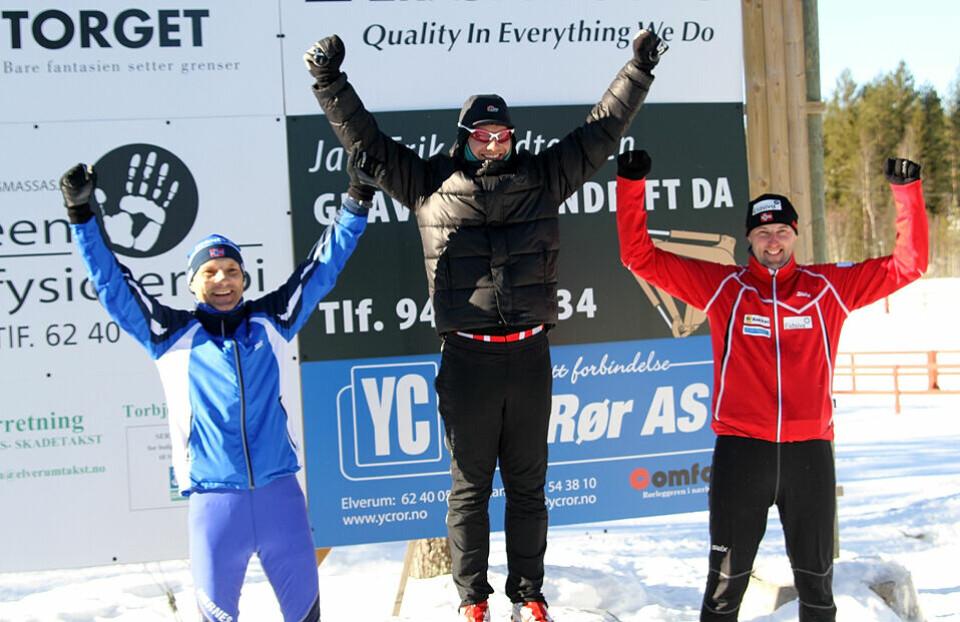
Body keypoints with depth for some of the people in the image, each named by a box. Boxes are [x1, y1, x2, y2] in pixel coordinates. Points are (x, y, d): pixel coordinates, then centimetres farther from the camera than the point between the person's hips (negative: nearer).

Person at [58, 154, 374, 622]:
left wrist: (354, 207, 12)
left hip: (279, 490, 2)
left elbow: (320, 270, 16)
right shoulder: (174, 335, 7)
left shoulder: (270, 321, 11)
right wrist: (81, 217, -2)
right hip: (213, 498, -1)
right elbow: (113, 285, 5)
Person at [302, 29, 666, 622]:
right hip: (467, 361, -2)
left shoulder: (542, 178, 10)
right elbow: (367, 139, 6)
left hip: (530, 356, 2)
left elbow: (600, 131, 14)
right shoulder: (430, 184, 5)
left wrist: (638, 72, 13)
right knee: (470, 485, 7)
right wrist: (330, 83, -1)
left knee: (527, 484, 10)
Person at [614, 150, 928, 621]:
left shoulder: (830, 287, 8)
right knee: (727, 580, 6)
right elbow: (641, 257, 2)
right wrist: (631, 185, -5)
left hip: (810, 452, 2)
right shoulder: (723, 286, 4)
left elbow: (907, 263, 8)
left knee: (817, 579, 15)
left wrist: (907, 192, 0)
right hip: (740, 450, -1)